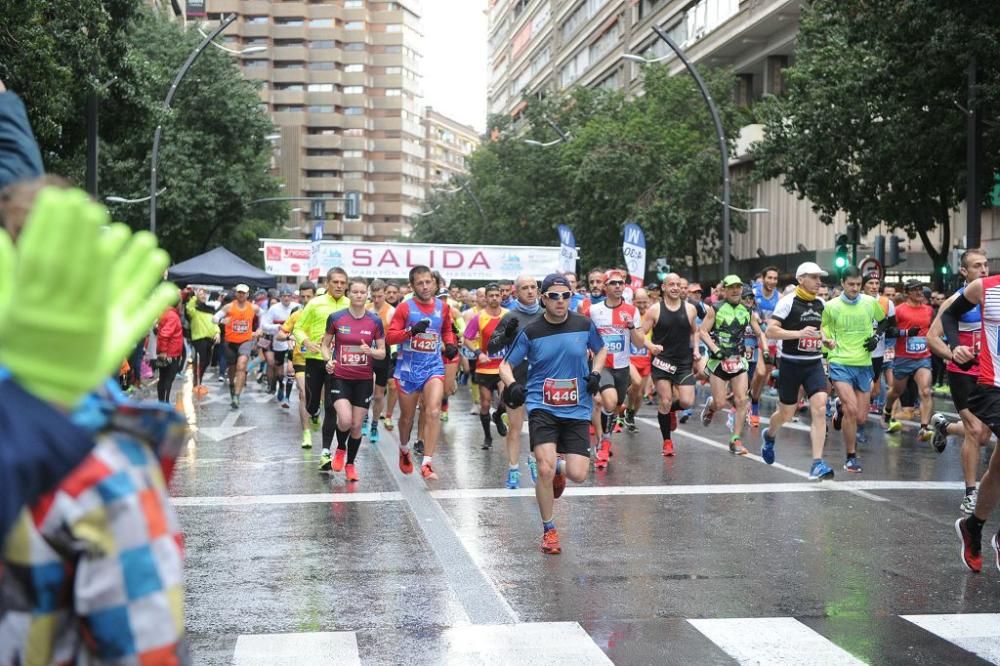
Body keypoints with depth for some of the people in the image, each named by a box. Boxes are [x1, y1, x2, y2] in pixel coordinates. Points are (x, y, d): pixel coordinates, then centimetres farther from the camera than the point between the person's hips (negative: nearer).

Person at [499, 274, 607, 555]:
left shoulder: (584, 325, 1)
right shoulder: (531, 331, -4)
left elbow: (601, 350, 21)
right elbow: (506, 365, 4)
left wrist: (595, 373, 2)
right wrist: (512, 385, -16)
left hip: (577, 409, 2)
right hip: (542, 408, -2)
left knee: (578, 475, -7)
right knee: (544, 468, -17)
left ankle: (559, 468, 33)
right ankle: (549, 531, 5)